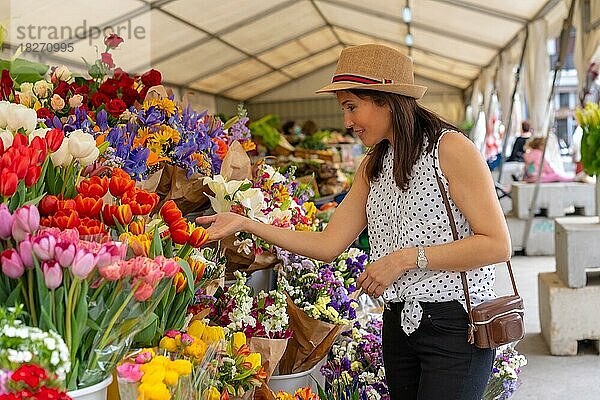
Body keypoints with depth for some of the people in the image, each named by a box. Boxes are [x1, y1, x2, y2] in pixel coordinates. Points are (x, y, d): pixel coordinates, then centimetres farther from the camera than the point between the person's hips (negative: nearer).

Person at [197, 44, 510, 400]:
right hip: (399, 326, 7)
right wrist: (245, 223, 3)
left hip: (455, 326, -6)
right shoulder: (374, 166, 12)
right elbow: (328, 245, 8)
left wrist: (408, 257, -18)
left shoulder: (449, 148, -10)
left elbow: (498, 245, -15)